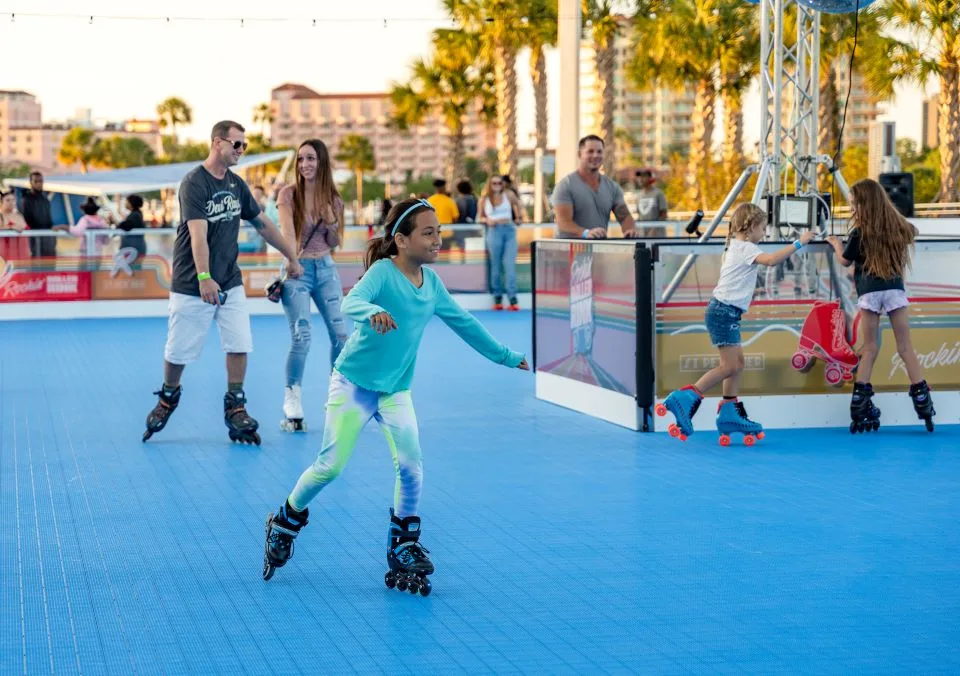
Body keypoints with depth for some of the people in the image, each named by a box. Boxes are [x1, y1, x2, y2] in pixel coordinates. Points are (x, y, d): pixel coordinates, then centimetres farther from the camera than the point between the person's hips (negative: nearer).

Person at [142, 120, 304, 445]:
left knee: (239, 345, -4)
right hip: (191, 285, -5)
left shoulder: (236, 184, 6)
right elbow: (198, 233, -27)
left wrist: (291, 257, 21)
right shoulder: (194, 182, -15)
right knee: (179, 351, 5)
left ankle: (235, 408, 8)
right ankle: (168, 397, 30)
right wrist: (204, 278, -37)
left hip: (230, 283, 6)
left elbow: (262, 223, 17)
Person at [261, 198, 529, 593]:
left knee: (411, 468, -9)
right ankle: (285, 524, 21)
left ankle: (404, 551, 6)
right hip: (353, 384, -5)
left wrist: (506, 357, 22)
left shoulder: (431, 282, 3)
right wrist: (373, 313, -58)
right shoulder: (382, 272, -16)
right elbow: (351, 302, -34)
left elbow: (464, 323, 16)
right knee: (330, 466, -5)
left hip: (396, 391, 5)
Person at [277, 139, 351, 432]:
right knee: (301, 337, -15)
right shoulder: (289, 194, -7)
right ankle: (292, 408, -6)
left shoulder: (332, 197, 6)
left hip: (326, 268, 5)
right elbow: (287, 231, -18)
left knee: (340, 334, 2)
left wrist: (332, 223, -7)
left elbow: (335, 243, 13)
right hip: (297, 269, -5)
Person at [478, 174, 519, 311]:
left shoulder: (508, 195, 9)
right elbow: (480, 217, 15)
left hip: (509, 230, 0)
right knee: (496, 265, 2)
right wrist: (487, 220, -5)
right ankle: (497, 298, 7)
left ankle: (512, 298, -17)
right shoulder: (484, 200, 9)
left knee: (510, 264, -11)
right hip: (494, 232, 0)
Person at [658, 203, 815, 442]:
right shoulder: (745, 248, -12)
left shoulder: (736, 247, 18)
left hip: (727, 312, 11)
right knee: (729, 366, -11)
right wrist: (798, 243, -22)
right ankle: (683, 400, -14)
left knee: (737, 362, 11)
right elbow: (771, 259, -28)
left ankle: (730, 415, 12)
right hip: (724, 312, -11)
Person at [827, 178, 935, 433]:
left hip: (869, 293, -1)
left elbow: (845, 260, 9)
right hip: (895, 290, 1)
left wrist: (835, 243, 26)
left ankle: (860, 402, 4)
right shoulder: (897, 227, 5)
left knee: (869, 349, 8)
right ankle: (922, 400, -3)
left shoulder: (860, 232, -3)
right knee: (905, 348, 4)